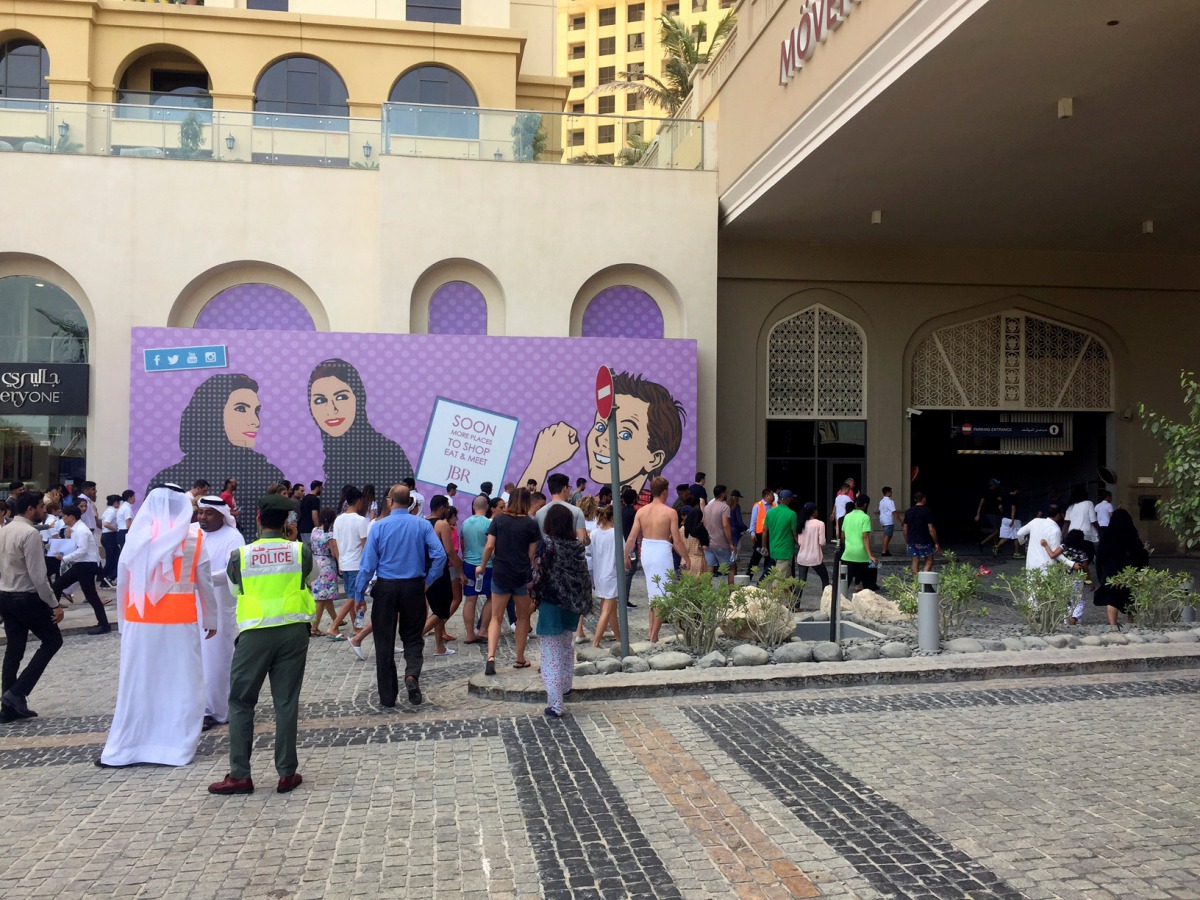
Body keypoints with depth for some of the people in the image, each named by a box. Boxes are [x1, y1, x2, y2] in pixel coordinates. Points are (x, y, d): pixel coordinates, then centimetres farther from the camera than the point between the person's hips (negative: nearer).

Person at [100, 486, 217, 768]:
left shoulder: (136, 536, 0)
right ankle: (177, 746, 10)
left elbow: (122, 581, 4)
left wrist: (123, 618, 14)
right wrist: (210, 619, 11)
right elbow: (205, 583, 1)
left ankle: (126, 747, 17)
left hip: (139, 620, 2)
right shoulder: (194, 537, -4)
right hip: (180, 620, -2)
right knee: (180, 684, 6)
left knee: (137, 683, 10)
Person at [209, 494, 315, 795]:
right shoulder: (300, 551, -2)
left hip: (255, 633, -1)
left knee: (240, 702, 10)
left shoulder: (241, 555, -4)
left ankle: (240, 775, 9)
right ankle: (287, 774, 10)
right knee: (286, 702, 7)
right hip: (293, 631, 1)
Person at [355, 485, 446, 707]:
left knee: (384, 641, 10)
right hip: (414, 587, 1)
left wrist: (359, 596, 2)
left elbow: (368, 564, -6)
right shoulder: (423, 525, -3)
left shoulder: (379, 527, -6)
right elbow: (440, 555, -11)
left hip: (385, 588, -1)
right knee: (413, 637, 14)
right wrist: (428, 581, 3)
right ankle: (412, 674, -14)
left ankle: (388, 696, 15)